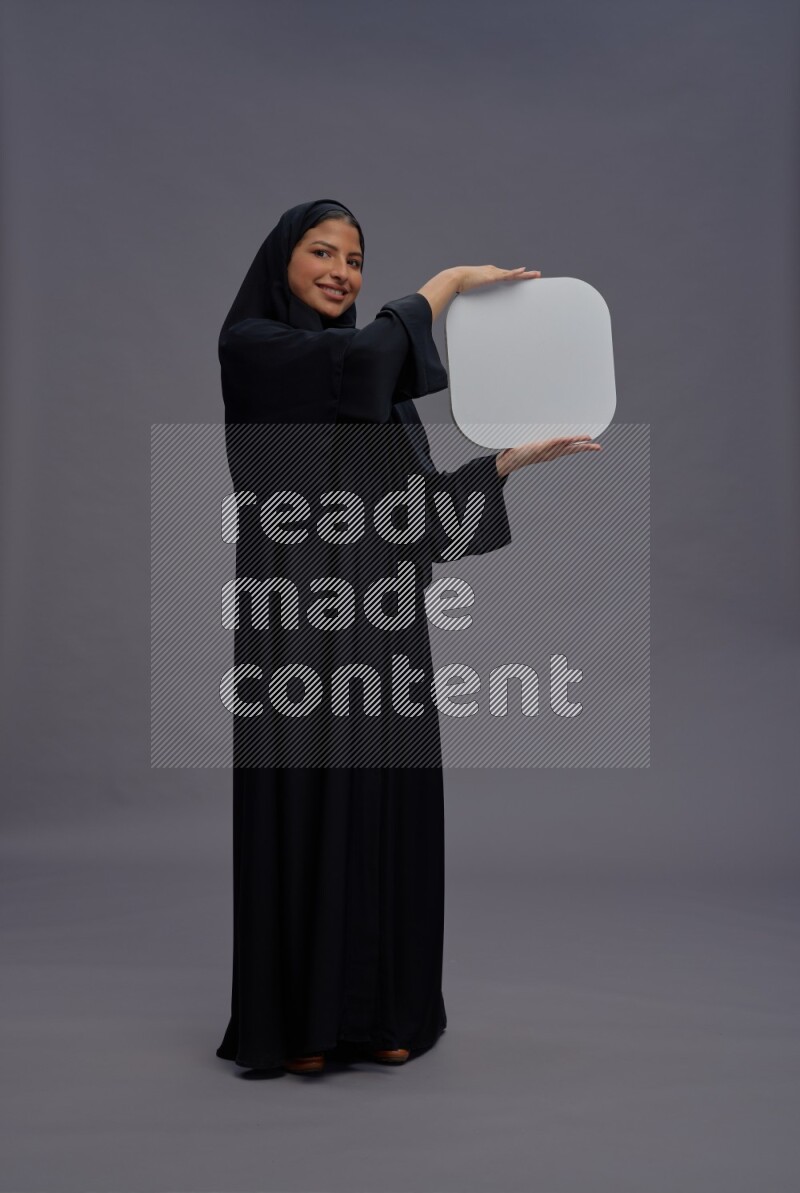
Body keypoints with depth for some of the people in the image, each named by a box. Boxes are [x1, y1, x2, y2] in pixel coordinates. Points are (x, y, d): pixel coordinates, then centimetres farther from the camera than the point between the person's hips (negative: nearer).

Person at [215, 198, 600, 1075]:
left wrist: (517, 457, 7)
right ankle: (295, 1018, 12)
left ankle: (377, 1009, 18)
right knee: (304, 803, -2)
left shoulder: (384, 381, 20)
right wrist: (448, 280, -4)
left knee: (383, 803, 6)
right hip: (298, 614, -6)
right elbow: (359, 358, -16)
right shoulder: (248, 343, 2)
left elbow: (419, 498, 15)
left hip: (382, 616, 6)